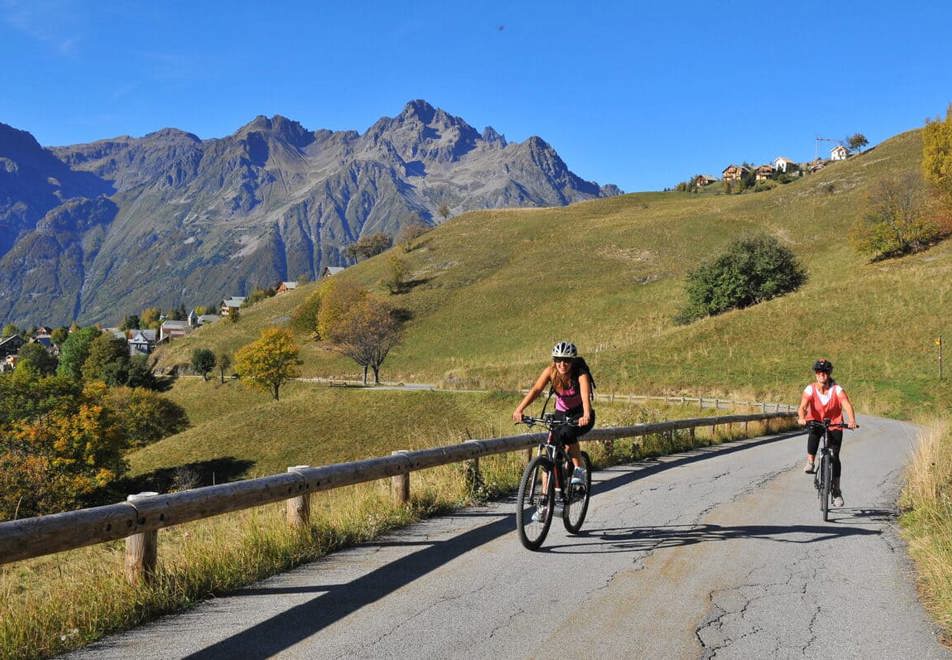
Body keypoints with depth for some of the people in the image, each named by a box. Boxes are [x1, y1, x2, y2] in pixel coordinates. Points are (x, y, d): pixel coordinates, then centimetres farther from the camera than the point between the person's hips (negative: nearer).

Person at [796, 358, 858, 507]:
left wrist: (852, 420, -50)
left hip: (834, 425, 0)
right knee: (813, 432, -37)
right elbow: (802, 406, -28)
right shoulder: (810, 389, -16)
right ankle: (810, 462, -23)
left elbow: (847, 405, -31)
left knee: (835, 457, -7)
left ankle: (836, 491, 7)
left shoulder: (837, 389, -17)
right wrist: (801, 418, -50)